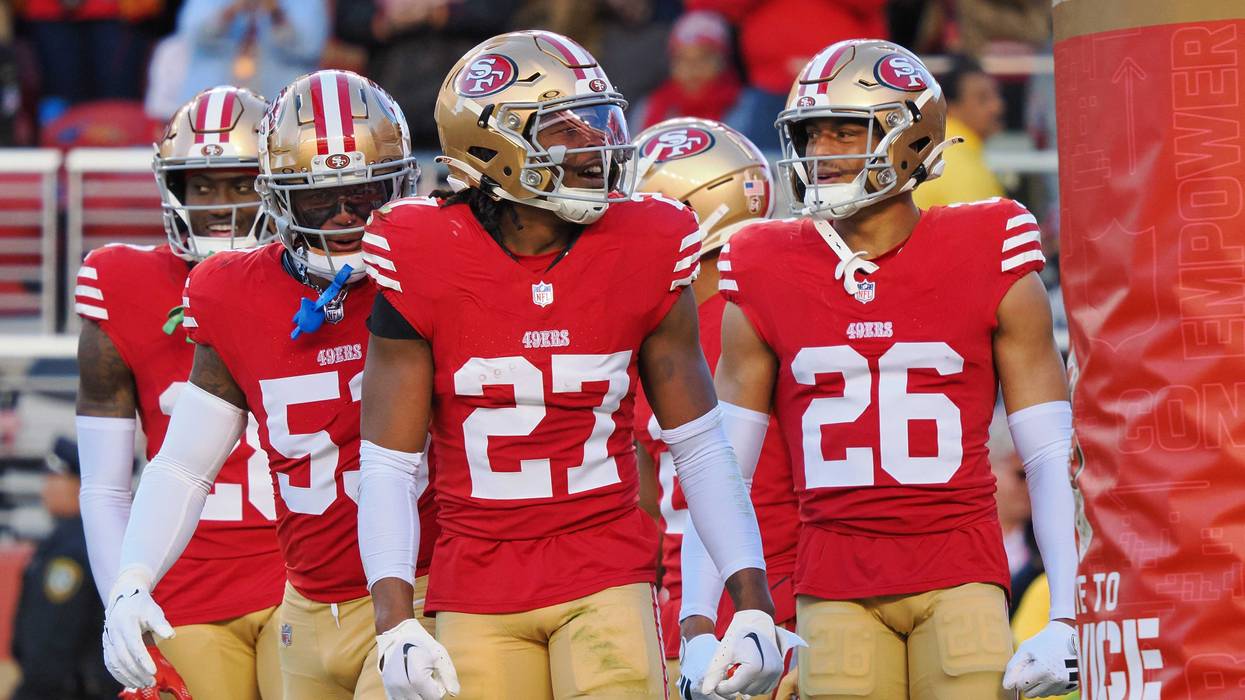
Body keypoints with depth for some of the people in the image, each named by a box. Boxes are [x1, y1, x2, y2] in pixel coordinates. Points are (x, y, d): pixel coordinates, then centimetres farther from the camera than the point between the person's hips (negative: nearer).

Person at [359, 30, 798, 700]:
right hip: (478, 588, 0)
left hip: (606, 578, 0)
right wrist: (396, 627, -15)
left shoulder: (644, 255, -2)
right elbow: (388, 468, -4)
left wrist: (753, 605, 0)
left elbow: (702, 449, 6)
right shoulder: (426, 266, -7)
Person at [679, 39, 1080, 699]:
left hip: (959, 578, -1)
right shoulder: (767, 278, 5)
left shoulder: (989, 265, 1)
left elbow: (1052, 456, 1)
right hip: (835, 588, 1)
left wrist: (1066, 621, -8)